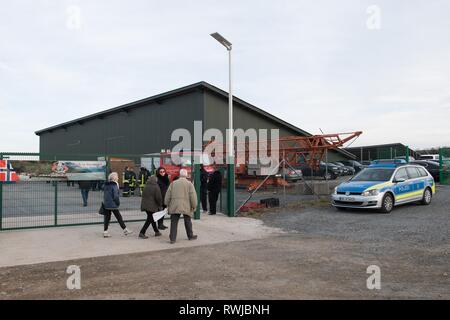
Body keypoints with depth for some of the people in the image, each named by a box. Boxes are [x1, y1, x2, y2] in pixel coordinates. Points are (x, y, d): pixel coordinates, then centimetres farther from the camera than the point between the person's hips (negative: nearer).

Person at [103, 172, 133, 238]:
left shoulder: (106, 185, 9)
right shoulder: (114, 185, -15)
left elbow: (104, 195, 13)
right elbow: (115, 196, -17)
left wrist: (105, 202, 17)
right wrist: (118, 203, -4)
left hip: (106, 205, 7)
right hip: (113, 205, -7)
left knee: (107, 218, 11)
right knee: (119, 217, 3)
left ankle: (105, 232, 11)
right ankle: (125, 230, 12)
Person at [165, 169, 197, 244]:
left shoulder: (173, 183, 8)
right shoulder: (189, 183, 0)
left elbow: (168, 195, 8)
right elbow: (193, 196, -6)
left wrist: (167, 205, 16)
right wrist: (194, 206, 2)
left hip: (174, 206, 1)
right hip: (186, 207, -1)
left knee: (174, 223, 3)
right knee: (188, 222, 14)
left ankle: (172, 238, 0)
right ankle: (190, 236, 28)